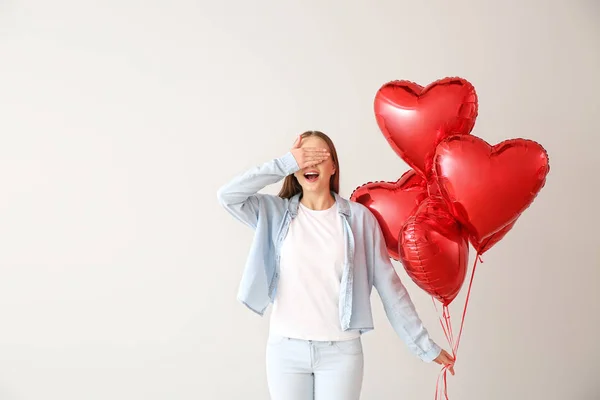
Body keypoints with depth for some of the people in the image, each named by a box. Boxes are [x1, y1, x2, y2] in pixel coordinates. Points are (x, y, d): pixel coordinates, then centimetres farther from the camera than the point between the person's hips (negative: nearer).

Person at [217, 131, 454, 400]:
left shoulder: (359, 217, -3)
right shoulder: (276, 213, 2)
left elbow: (389, 286, -1)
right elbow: (227, 196, -13)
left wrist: (424, 346, 0)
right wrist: (285, 163, -14)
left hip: (340, 350, -1)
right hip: (285, 348, 1)